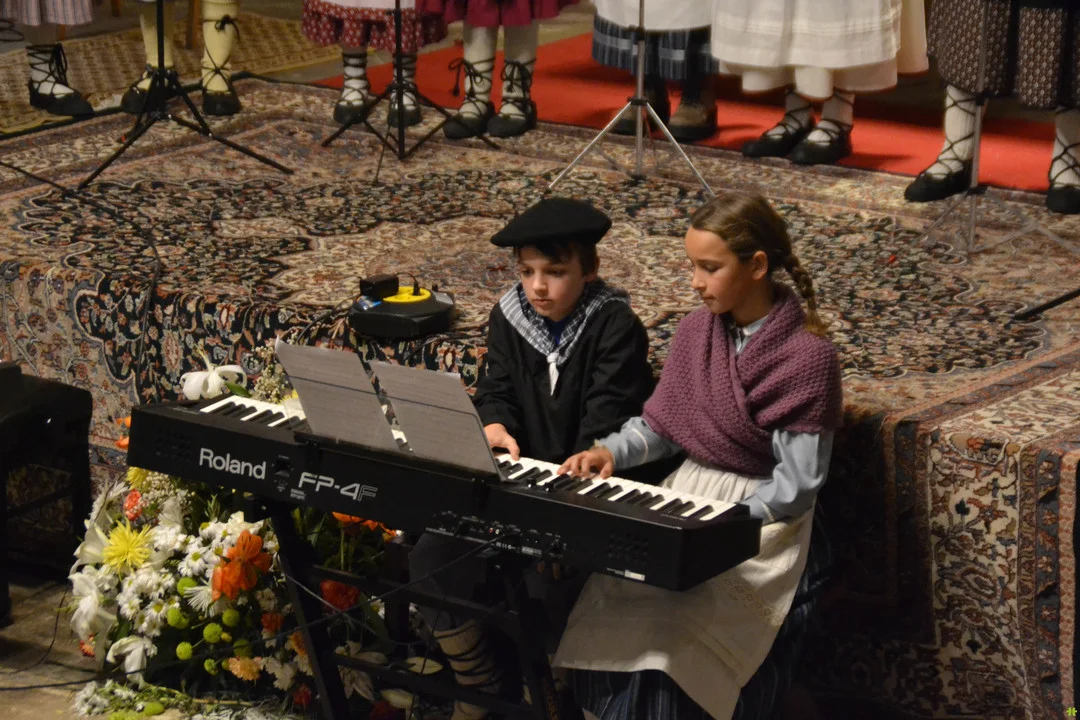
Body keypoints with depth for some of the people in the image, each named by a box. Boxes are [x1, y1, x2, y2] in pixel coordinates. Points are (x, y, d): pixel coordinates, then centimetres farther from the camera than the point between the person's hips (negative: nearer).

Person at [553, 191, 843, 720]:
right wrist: (611, 451, -6)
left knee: (668, 629, -27)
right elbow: (657, 424, 14)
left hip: (758, 522, -6)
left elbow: (797, 487, -14)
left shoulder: (807, 356, -13)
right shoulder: (695, 330, 6)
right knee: (604, 611, -17)